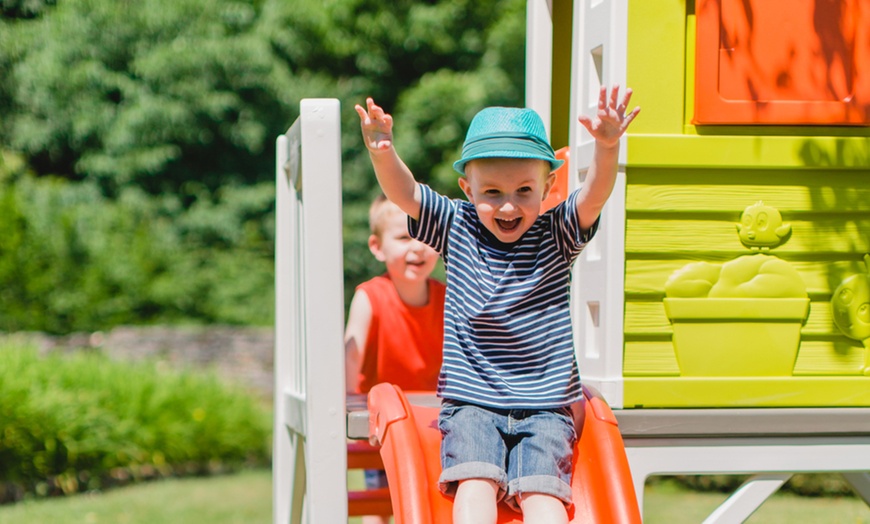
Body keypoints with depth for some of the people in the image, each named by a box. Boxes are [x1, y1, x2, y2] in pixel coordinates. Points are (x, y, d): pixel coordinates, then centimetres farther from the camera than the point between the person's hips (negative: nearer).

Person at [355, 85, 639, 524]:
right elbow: (403, 192, -7)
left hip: (545, 409, 0)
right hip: (470, 405, 0)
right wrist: (382, 152, -30)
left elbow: (595, 195, -16)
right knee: (475, 483, -23)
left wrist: (607, 148, -37)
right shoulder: (456, 228, 4)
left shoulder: (556, 235, 1)